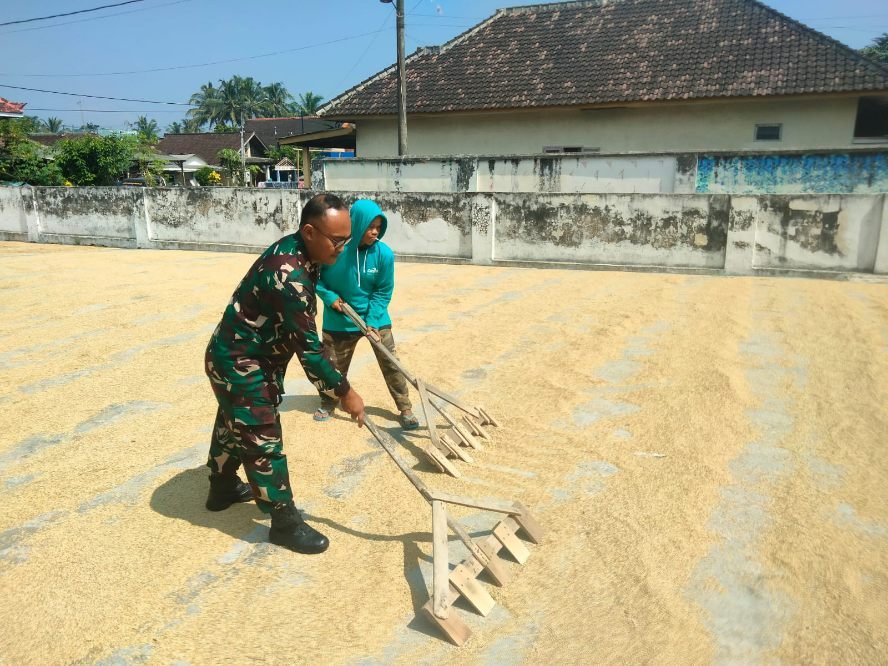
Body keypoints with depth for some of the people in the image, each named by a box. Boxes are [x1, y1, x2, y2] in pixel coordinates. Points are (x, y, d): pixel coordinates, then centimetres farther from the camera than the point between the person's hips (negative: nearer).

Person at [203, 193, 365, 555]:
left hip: (240, 355, 10)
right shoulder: (288, 274, -33)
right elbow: (307, 345, -30)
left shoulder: (296, 251, -3)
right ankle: (285, 523, 12)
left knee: (233, 425, 26)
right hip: (239, 363, -10)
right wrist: (344, 392, -22)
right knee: (263, 440, -1)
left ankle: (222, 488, 47)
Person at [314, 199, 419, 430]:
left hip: (376, 318, 0)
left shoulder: (384, 253, -18)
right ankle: (328, 403, 40)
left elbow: (383, 291, -9)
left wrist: (372, 321, -16)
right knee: (334, 366, 14)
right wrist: (329, 296, -16)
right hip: (340, 320, 0)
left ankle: (405, 408, 15)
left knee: (391, 363, 0)